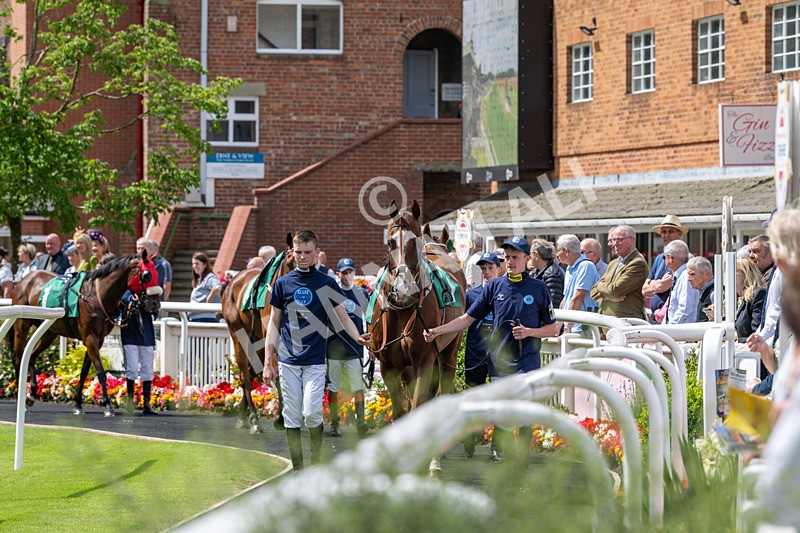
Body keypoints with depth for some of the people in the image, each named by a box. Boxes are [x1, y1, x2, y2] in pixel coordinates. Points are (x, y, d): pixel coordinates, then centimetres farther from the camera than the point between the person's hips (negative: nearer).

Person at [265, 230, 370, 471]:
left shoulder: (327, 283, 3)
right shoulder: (283, 283, 6)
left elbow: (343, 318, 6)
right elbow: (274, 323, 11)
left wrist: (357, 337, -16)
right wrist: (268, 362, 6)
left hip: (315, 360, -2)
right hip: (288, 360, 2)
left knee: (312, 412, -13)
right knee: (292, 416, 3)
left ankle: (317, 462, 8)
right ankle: (298, 470, 11)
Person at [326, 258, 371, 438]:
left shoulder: (362, 294, 6)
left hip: (356, 347, 1)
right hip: (334, 347, -1)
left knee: (358, 384, -6)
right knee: (333, 386, 5)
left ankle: (360, 420, -9)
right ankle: (334, 423, 12)